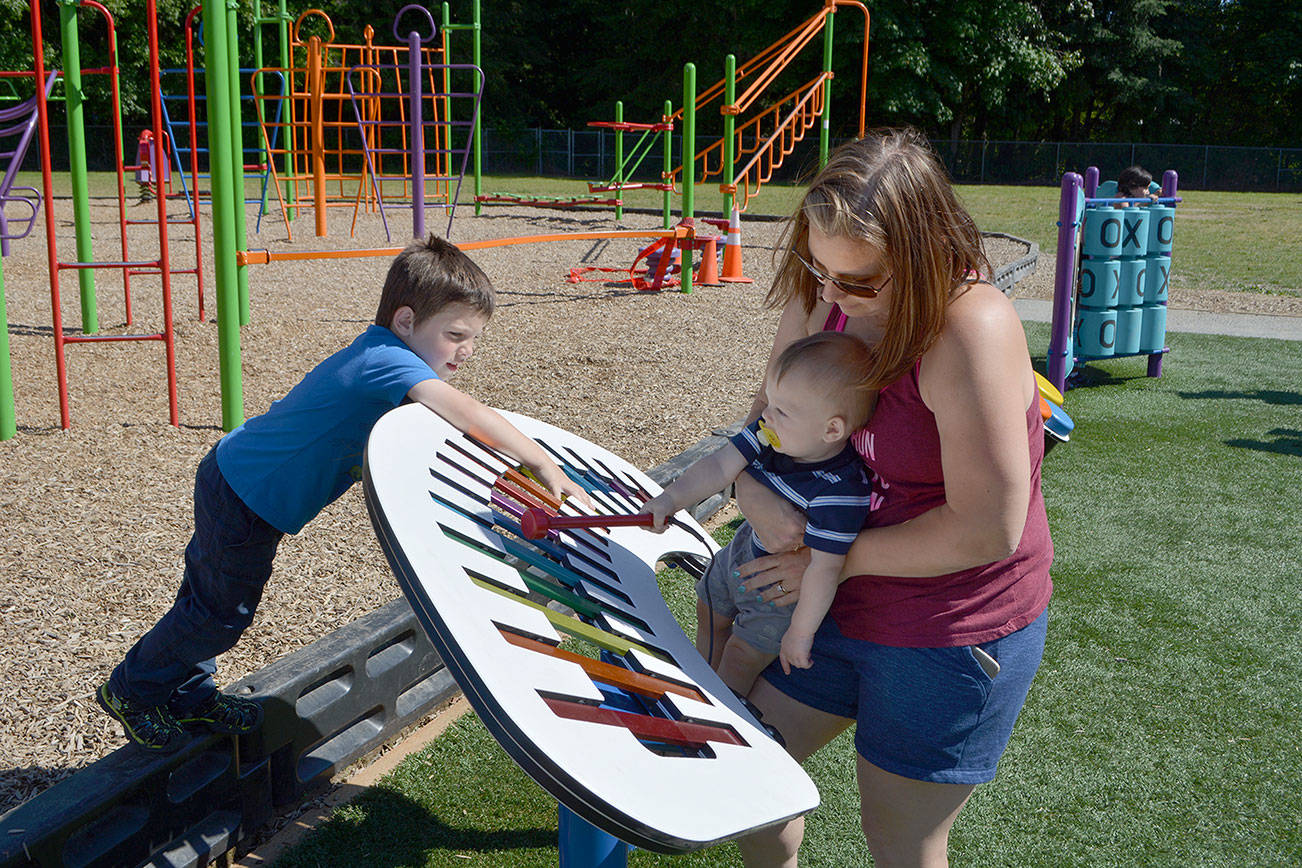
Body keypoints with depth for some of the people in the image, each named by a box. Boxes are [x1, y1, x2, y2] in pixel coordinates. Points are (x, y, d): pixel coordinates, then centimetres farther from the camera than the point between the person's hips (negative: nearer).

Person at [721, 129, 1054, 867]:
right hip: (834, 607, 7)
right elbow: (768, 413, 8)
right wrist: (753, 492, -15)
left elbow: (988, 529, -29)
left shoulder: (973, 330, -29)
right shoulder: (819, 300, -7)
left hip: (954, 639, -7)